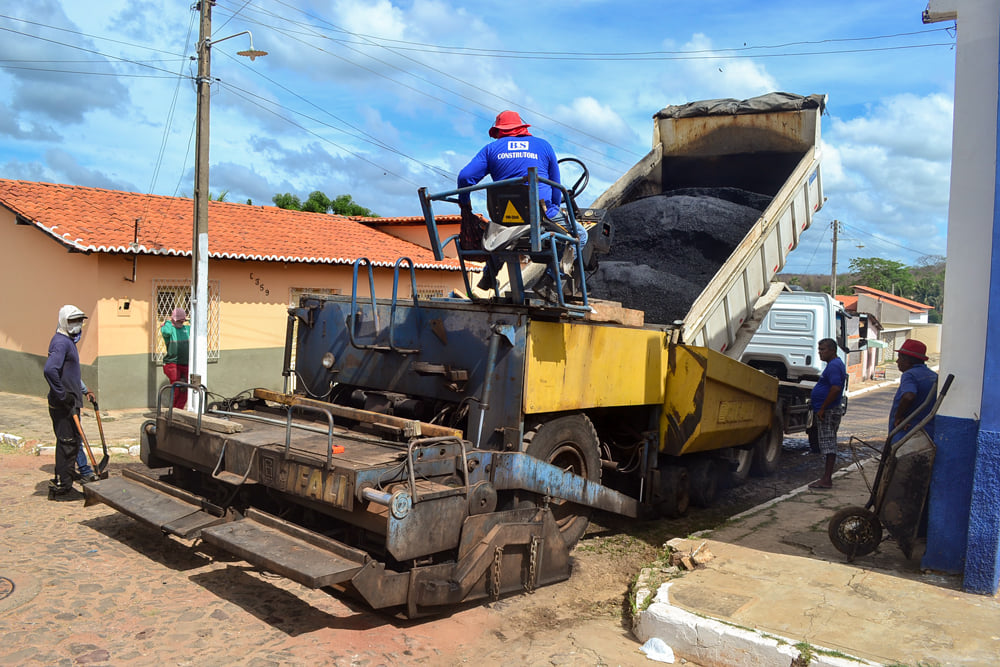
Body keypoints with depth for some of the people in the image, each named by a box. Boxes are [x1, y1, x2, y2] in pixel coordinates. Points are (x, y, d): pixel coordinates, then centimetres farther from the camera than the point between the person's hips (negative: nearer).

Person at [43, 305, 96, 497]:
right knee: (67, 442, -6)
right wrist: (62, 395, -26)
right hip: (63, 404, -10)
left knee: (74, 439, 17)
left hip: (71, 401, 10)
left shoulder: (69, 341, 17)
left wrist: (85, 390, 27)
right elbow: (49, 369, -31)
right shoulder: (61, 342, -16)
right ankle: (60, 485, 1)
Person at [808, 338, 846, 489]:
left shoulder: (834, 366, -16)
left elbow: (836, 388, -27)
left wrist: (822, 408, -23)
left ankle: (826, 480, -8)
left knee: (828, 444, -9)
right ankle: (827, 477, 20)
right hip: (826, 412, 11)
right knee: (828, 444, 14)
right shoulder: (835, 364, 18)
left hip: (828, 412, -11)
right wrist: (813, 397, 23)